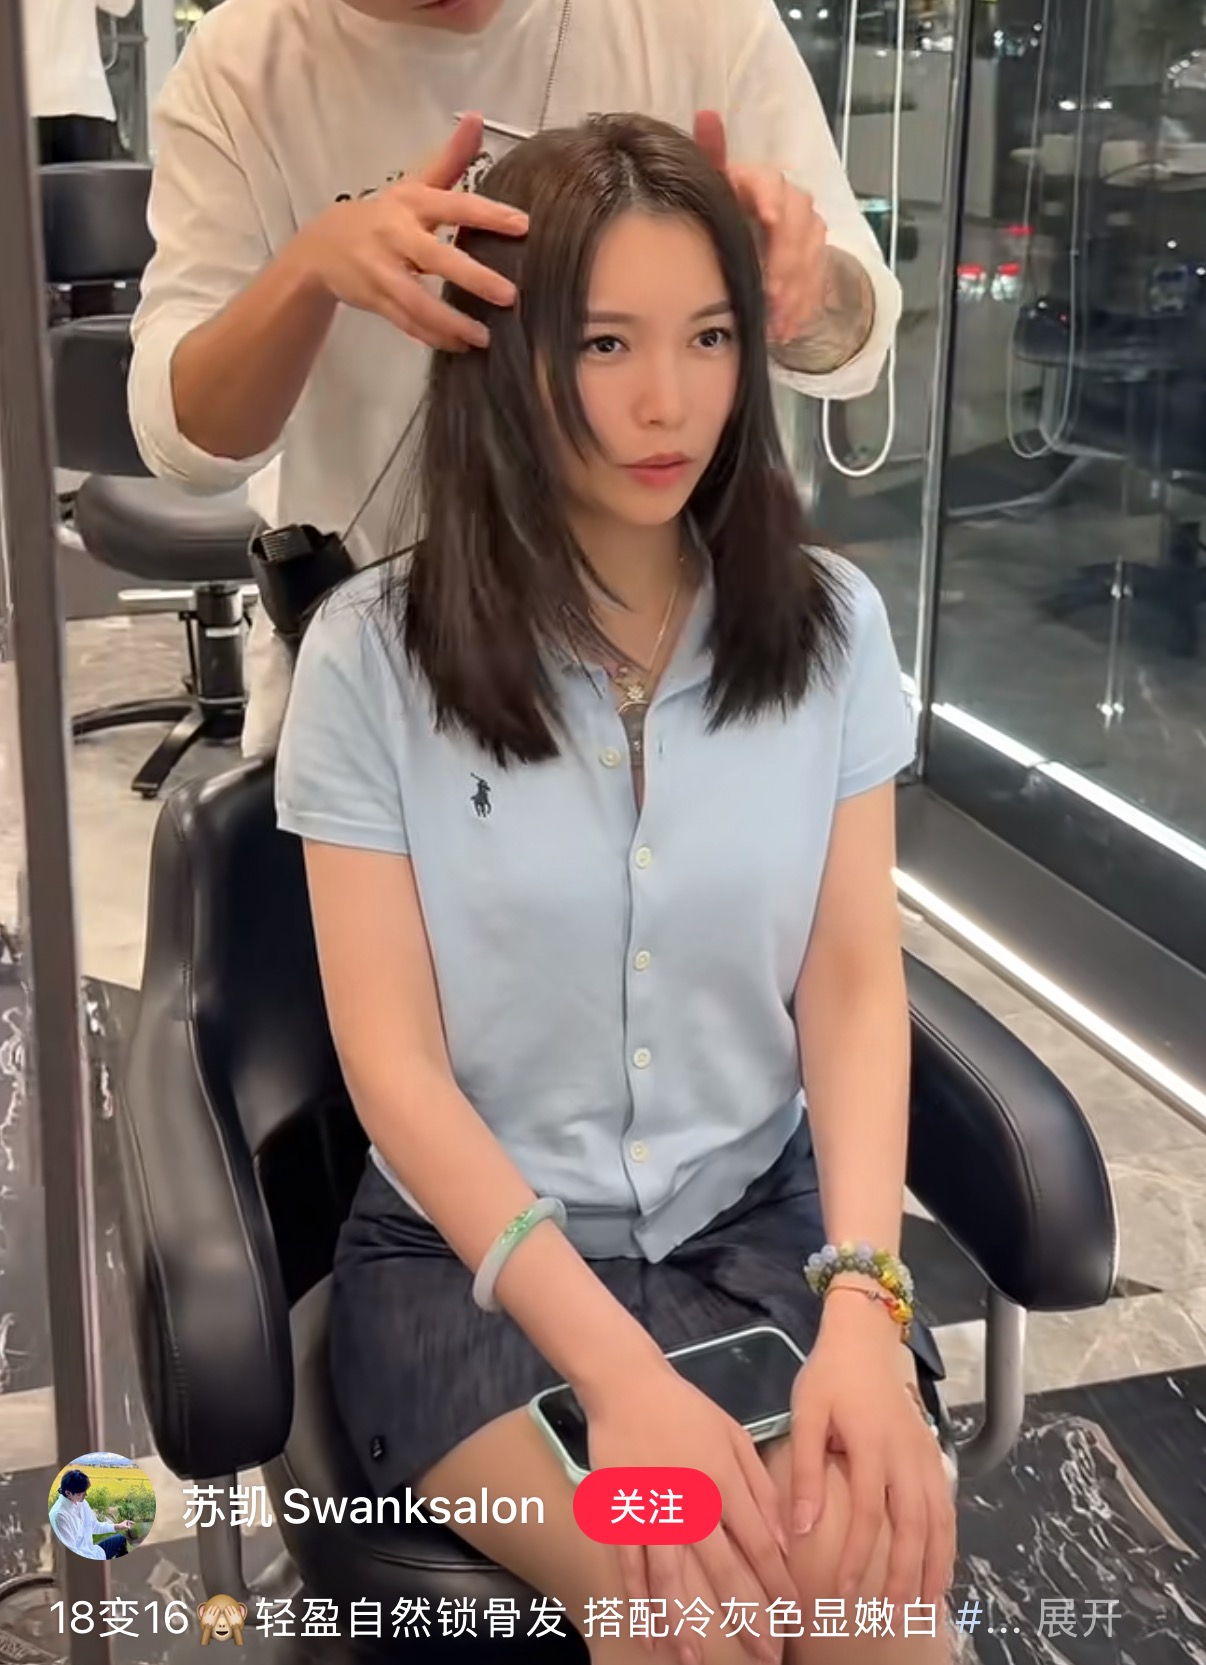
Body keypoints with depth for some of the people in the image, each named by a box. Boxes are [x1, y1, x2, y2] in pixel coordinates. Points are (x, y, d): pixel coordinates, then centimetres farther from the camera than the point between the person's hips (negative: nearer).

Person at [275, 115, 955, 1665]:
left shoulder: (827, 624, 0)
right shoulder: (375, 653, -9)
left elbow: (854, 979, -2)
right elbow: (393, 1059, -11)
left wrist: (860, 1298, -18)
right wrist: (617, 1366, -22)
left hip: (762, 1225, 3)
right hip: (467, 1248, -2)